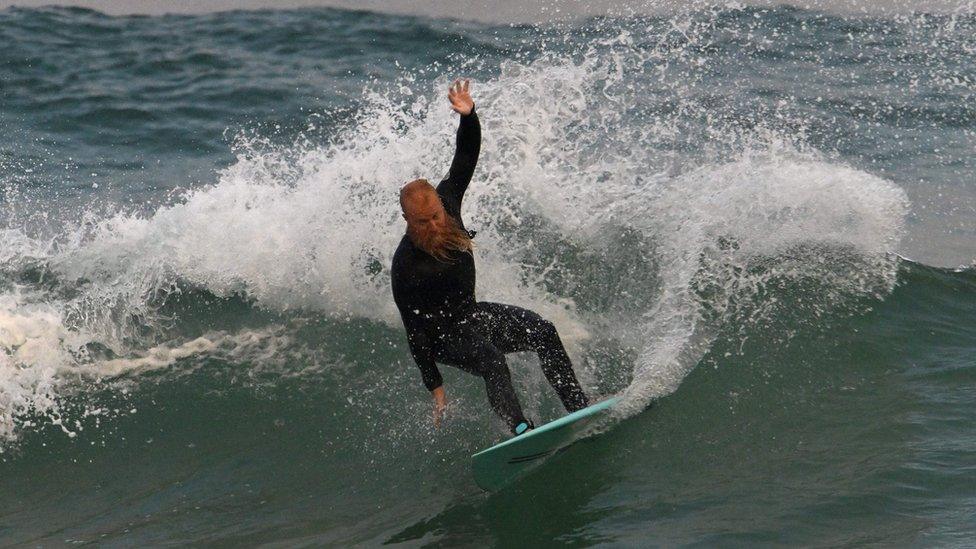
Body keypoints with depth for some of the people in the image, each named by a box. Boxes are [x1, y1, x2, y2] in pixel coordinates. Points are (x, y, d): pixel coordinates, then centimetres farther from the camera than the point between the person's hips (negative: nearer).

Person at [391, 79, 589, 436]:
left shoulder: (446, 200, -13)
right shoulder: (406, 266, -28)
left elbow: (467, 155, -4)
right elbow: (414, 330, -23)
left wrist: (468, 116, -24)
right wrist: (435, 387, -21)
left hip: (471, 314, 7)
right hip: (441, 335, -6)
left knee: (543, 331, -10)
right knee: (491, 358, -33)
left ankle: (578, 408, -9)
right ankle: (521, 429, -46)